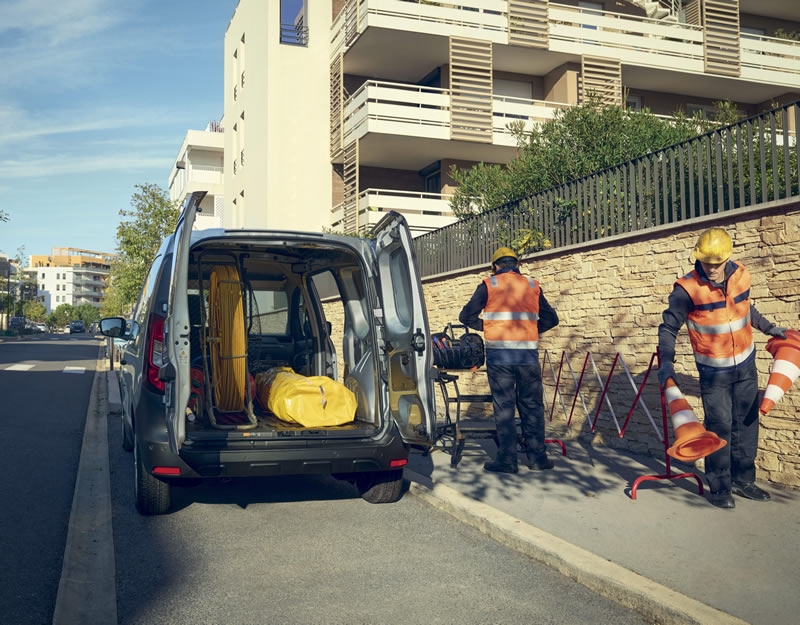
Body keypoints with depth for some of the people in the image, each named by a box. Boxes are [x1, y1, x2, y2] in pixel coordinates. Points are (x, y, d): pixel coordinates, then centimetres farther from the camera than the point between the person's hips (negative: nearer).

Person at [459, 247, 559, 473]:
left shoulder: (489, 285, 5)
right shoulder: (533, 286, 12)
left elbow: (466, 316, 4)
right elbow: (551, 319, 15)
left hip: (499, 356, -2)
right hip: (529, 356, 2)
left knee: (504, 408, 2)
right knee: (532, 406, 10)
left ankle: (507, 459, 3)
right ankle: (537, 457, 13)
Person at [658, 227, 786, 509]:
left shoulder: (740, 276, -5)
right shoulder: (687, 288, -20)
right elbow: (668, 328, -14)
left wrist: (770, 329, 21)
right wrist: (666, 362, -25)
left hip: (745, 365, 5)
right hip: (714, 371, -5)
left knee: (747, 423, 11)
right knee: (719, 426, -4)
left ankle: (742, 480, 25)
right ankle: (719, 488, 8)